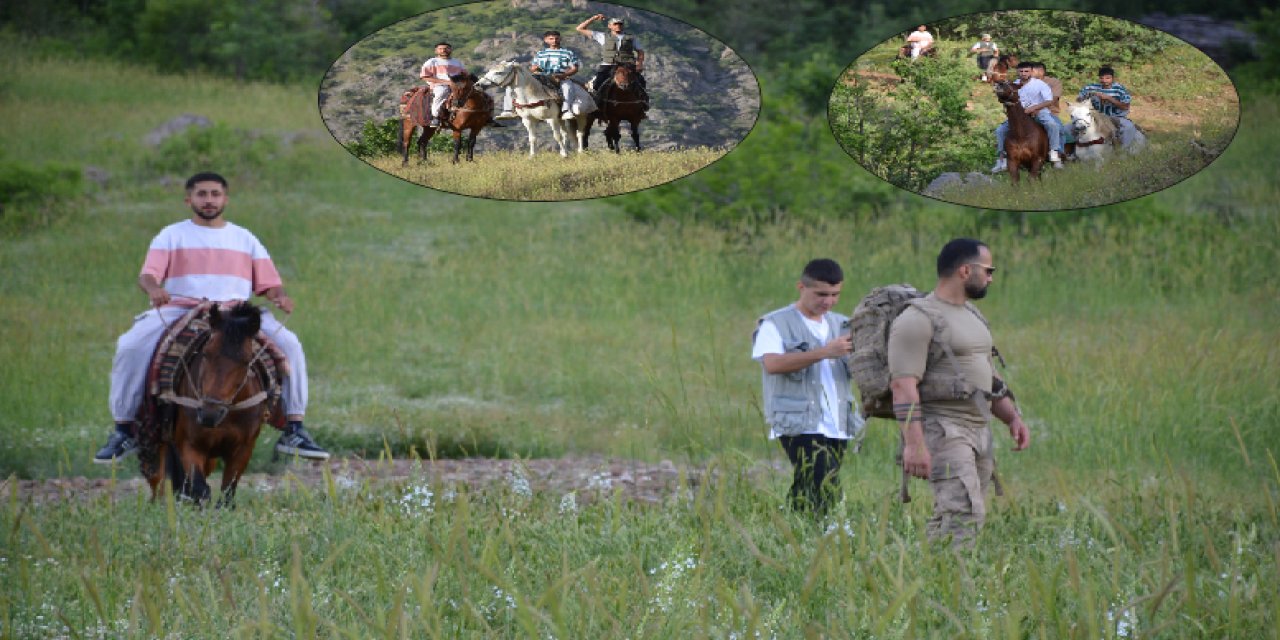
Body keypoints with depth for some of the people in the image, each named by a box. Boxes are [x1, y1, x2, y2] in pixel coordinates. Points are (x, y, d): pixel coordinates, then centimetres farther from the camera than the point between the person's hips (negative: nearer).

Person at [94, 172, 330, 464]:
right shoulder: (172, 235, 13)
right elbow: (147, 275, 0)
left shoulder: (245, 239, 19)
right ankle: (124, 430, -12)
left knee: (289, 344, -20)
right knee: (131, 347, -26)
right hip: (178, 310, -1)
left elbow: (268, 284, 14)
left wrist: (280, 297, -10)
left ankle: (294, 431, -13)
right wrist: (153, 289, -25)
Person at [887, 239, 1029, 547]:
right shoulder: (918, 320, -11)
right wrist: (914, 444, -24)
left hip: (979, 429, 9)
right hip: (941, 428, -9)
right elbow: (903, 385, -17)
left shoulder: (972, 315, 20)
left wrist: (1012, 417, 17)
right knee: (964, 514, -20)